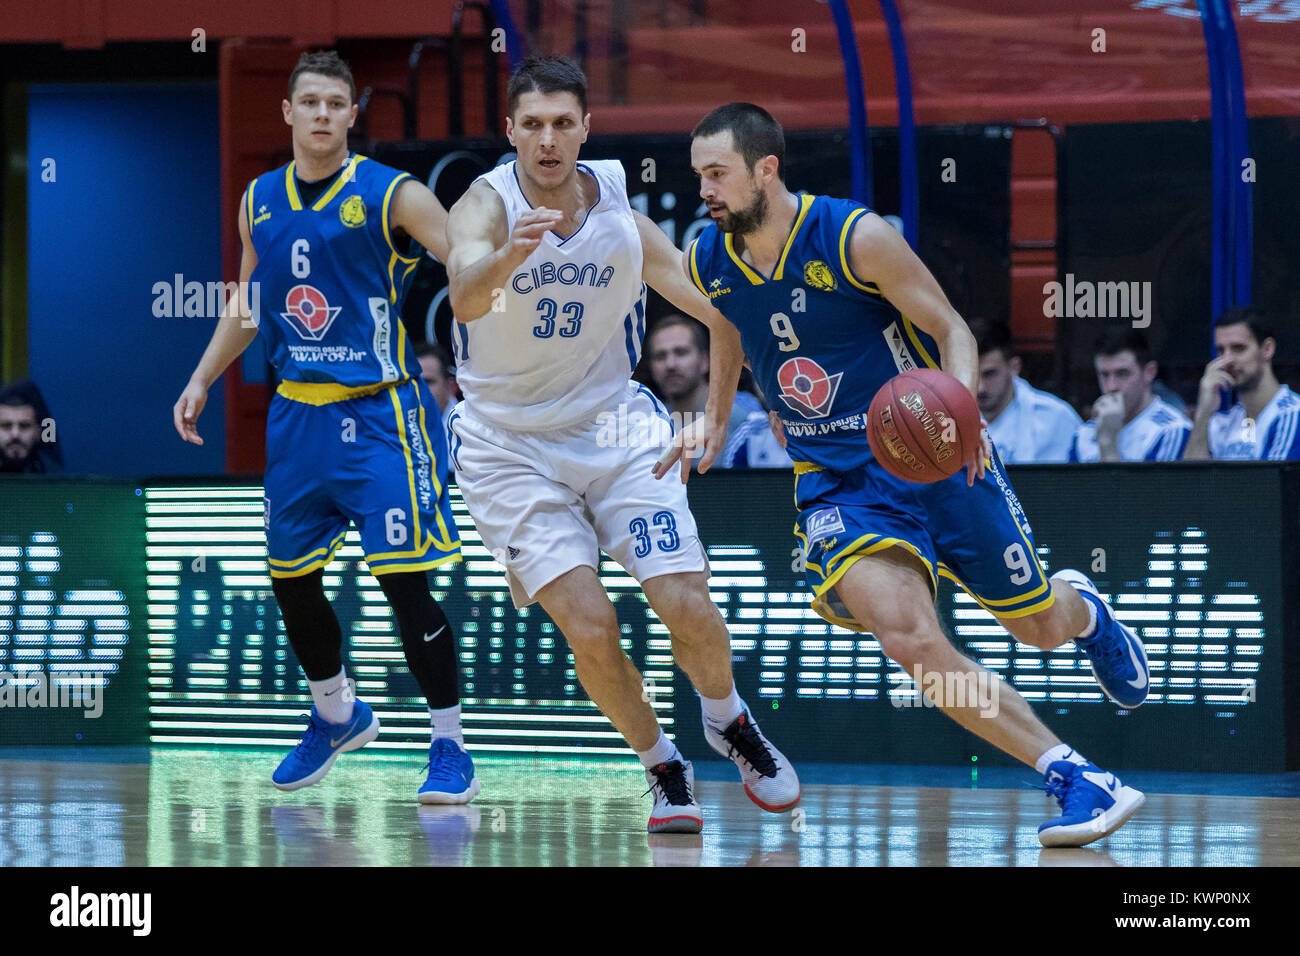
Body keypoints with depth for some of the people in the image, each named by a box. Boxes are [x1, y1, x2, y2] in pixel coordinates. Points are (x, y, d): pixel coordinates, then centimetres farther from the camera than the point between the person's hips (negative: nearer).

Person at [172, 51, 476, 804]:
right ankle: (337, 716, 36)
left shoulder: (390, 195, -9)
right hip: (298, 411, 6)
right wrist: (202, 381, 18)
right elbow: (248, 302, 21)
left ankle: (451, 750, -3)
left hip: (379, 411, -6)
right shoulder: (261, 202, 8)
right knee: (292, 579, 13)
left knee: (405, 581, -11)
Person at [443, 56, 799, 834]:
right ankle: (664, 771, 10)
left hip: (615, 430, 2)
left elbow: (722, 315, 7)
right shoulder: (487, 204, -17)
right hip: (511, 448, -2)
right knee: (590, 629, -14)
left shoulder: (620, 215, -7)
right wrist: (511, 257, -59)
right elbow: (466, 299, -40)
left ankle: (730, 723, 22)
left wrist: (719, 412, 8)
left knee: (689, 608, -9)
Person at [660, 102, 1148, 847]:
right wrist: (706, 425, 7)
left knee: (1040, 628, 11)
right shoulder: (707, 265, -3)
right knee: (907, 637, -24)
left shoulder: (856, 237, -18)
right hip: (835, 478, 2)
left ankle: (1083, 609, 53)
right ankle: (1076, 781, -19)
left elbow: (950, 328, -11)